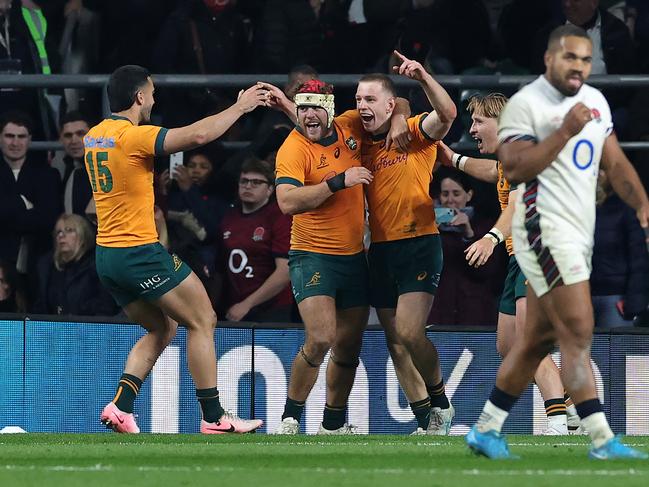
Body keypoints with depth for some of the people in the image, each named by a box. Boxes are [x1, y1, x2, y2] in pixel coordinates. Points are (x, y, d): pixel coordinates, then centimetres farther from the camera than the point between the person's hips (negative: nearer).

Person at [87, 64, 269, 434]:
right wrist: (240, 107, -13)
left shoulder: (94, 136, 9)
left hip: (107, 256, 9)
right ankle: (214, 418, 2)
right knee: (203, 321, 3)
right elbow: (197, 135, -25)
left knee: (163, 329, 20)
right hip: (141, 252, -9)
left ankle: (121, 407, 3)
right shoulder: (134, 136, -17)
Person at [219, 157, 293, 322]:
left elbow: (285, 272, -14)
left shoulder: (280, 217, -6)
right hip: (233, 311, 5)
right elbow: (221, 268, 18)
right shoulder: (229, 217, 12)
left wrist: (247, 304, -14)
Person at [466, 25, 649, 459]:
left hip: (579, 235, 9)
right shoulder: (525, 104, -11)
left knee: (538, 338, 11)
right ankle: (602, 441, -14)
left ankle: (486, 430, 19)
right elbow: (513, 168, -19)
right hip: (545, 231, -9)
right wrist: (565, 132, -24)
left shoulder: (596, 101, 14)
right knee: (579, 335, -13)